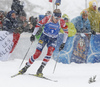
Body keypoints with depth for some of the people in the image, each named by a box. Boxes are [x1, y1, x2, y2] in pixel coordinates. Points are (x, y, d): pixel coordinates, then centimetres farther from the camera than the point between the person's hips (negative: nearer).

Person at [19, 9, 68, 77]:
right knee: (37, 54, -9)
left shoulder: (61, 22, -16)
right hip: (44, 37, -1)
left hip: (53, 40, 1)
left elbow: (66, 31, -2)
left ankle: (40, 70, -21)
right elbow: (39, 24, -3)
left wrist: (63, 43, -3)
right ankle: (26, 67, 9)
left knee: (50, 53, -26)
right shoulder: (47, 19, -19)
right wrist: (33, 35, -5)